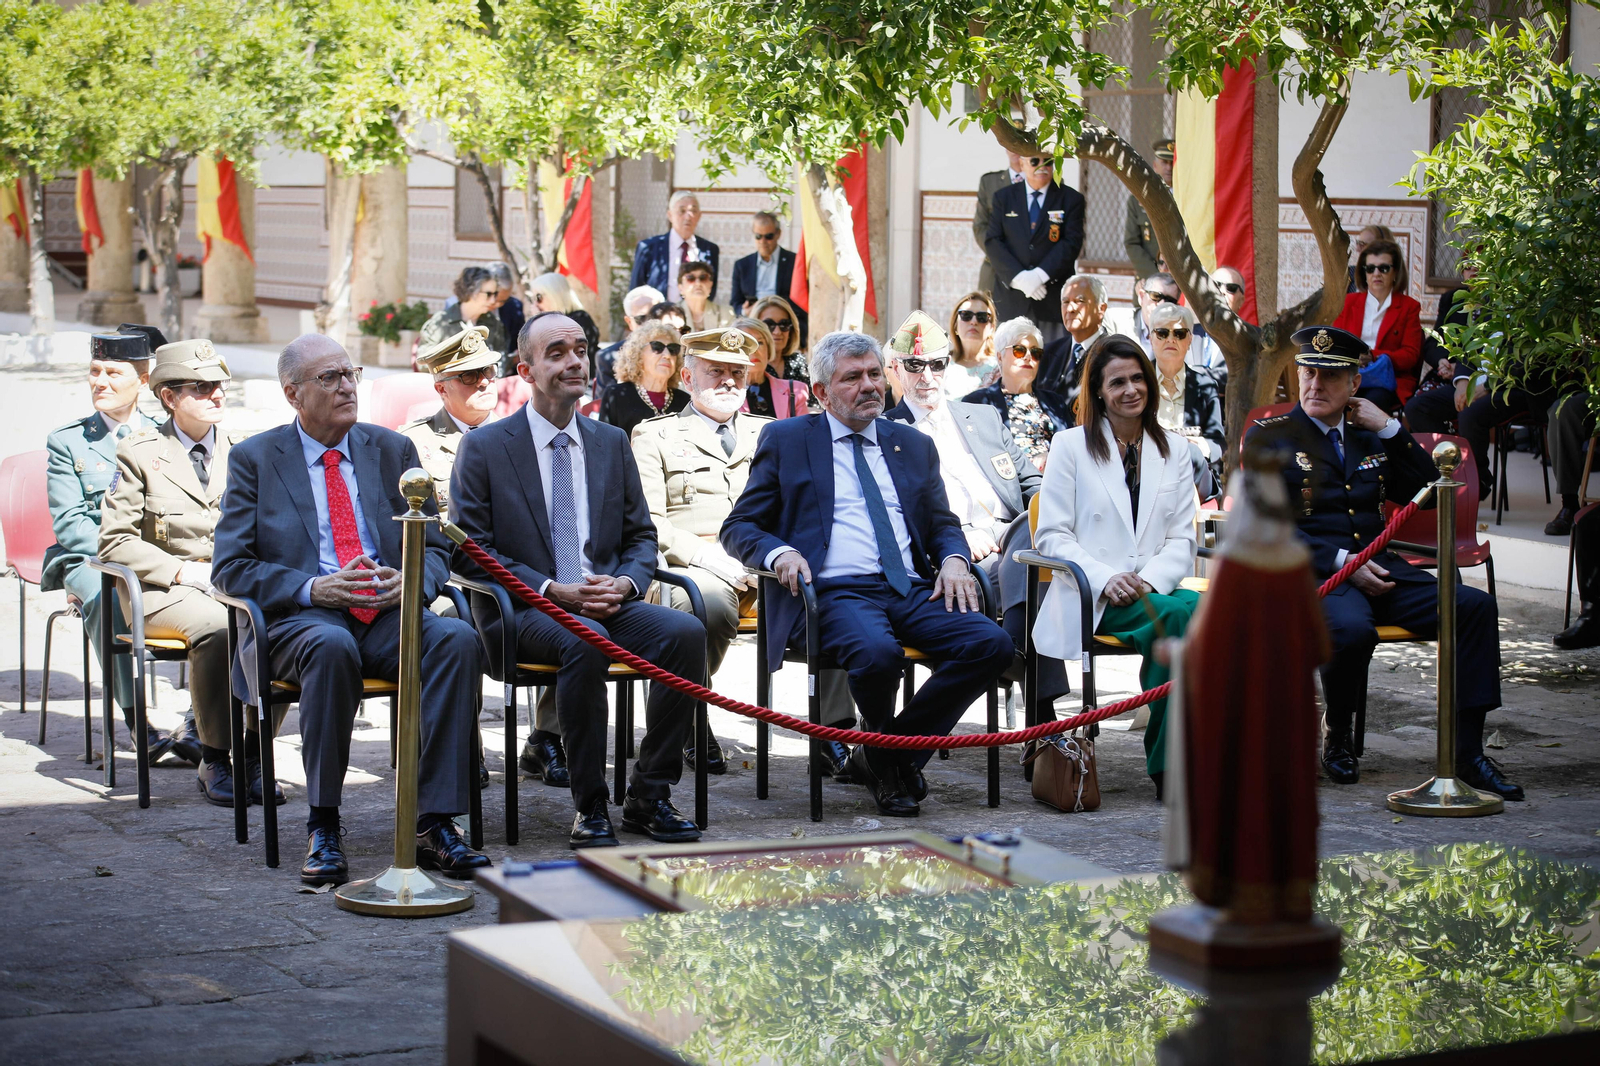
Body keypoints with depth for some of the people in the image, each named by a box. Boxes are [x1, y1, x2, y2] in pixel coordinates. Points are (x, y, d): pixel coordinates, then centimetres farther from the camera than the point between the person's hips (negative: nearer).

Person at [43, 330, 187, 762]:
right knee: (103, 595, -38)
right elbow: (69, 524, -1)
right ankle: (136, 722, -34)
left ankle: (197, 726, -27)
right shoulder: (67, 441, 9)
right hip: (88, 560, -1)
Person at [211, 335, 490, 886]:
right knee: (331, 646, -39)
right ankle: (322, 830, -28)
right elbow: (229, 567, 1)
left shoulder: (393, 450, 17)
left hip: (389, 615, 3)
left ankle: (435, 825, -30)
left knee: (458, 638, -30)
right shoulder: (254, 459, 8)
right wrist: (312, 589, -15)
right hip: (298, 619, -3)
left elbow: (435, 548, 15)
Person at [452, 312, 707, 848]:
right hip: (524, 610, -4)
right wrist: (553, 590, -15)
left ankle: (649, 796, -14)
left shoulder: (612, 442, 17)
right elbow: (474, 551, -2)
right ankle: (589, 807, -27)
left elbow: (641, 536, 18)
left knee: (687, 632, -26)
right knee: (584, 641, -38)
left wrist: (624, 583, -6)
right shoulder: (483, 448, 4)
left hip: (607, 601, 4)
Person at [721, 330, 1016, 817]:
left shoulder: (915, 445, 23)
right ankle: (888, 757, -5)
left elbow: (942, 524, 28)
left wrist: (954, 558, 3)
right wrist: (778, 551, -13)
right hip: (837, 591, -4)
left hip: (914, 591, 5)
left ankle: (883, 754, -8)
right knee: (876, 654, -38)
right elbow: (738, 526, 10)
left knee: (993, 644, -24)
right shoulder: (785, 440, 12)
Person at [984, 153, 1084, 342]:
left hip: (1054, 298, -1)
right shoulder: (1004, 197, 12)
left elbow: (1072, 243, -3)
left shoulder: (1071, 199, 7)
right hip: (1012, 297, 1)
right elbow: (992, 241, 3)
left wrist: (1040, 275, -15)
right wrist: (1019, 277, -12)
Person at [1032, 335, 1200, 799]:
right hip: (1090, 602, -3)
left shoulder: (1173, 450, 19)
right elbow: (1051, 536, 2)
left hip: (1157, 590, 3)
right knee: (1177, 613, -34)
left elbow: (1181, 538, 12)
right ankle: (1165, 761, -25)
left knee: (1197, 606, -33)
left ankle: (1171, 760, -26)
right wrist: (1105, 579, -15)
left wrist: (1152, 580, -10)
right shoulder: (1071, 446, 9)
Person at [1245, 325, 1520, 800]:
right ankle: (1338, 741, -10)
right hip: (1310, 575, -5)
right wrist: (1339, 561, -16)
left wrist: (1390, 428, 5)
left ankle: (1468, 751, -17)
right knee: (1352, 628, -38)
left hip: (1378, 569, 5)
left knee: (1476, 605, -17)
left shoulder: (1369, 435, 20)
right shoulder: (1267, 437, 4)